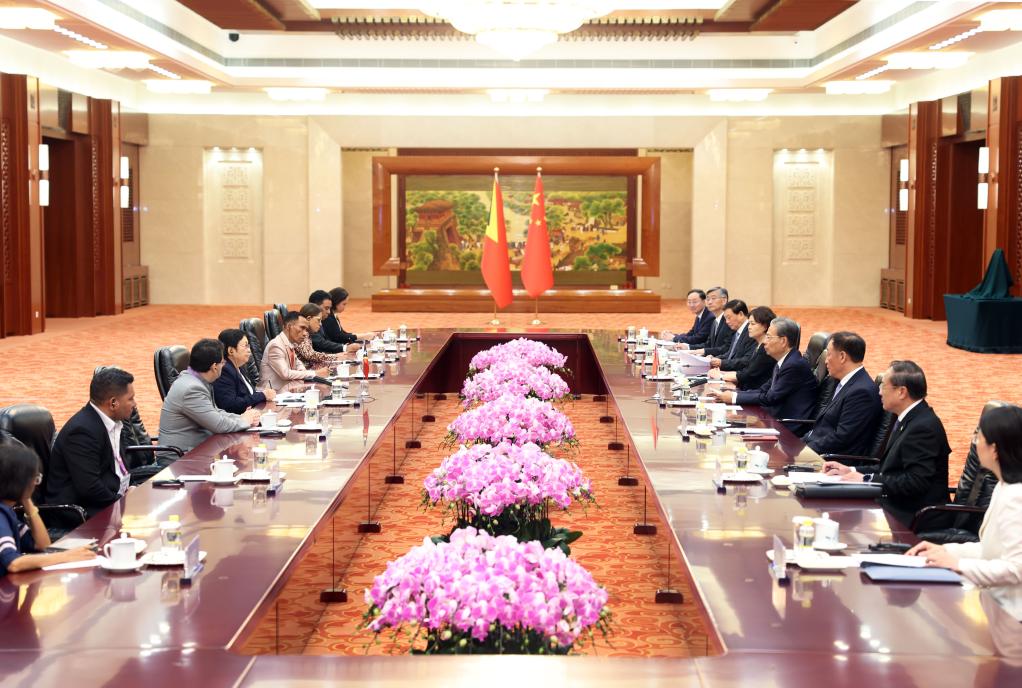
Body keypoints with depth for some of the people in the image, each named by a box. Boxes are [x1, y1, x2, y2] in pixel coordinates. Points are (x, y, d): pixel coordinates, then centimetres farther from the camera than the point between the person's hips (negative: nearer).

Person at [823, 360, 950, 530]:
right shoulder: (910, 419, 12)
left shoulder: (924, 426, -19)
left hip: (912, 517, -9)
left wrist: (867, 479, -19)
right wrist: (851, 471, 7)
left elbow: (916, 481, -25)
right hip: (900, 506, 9)